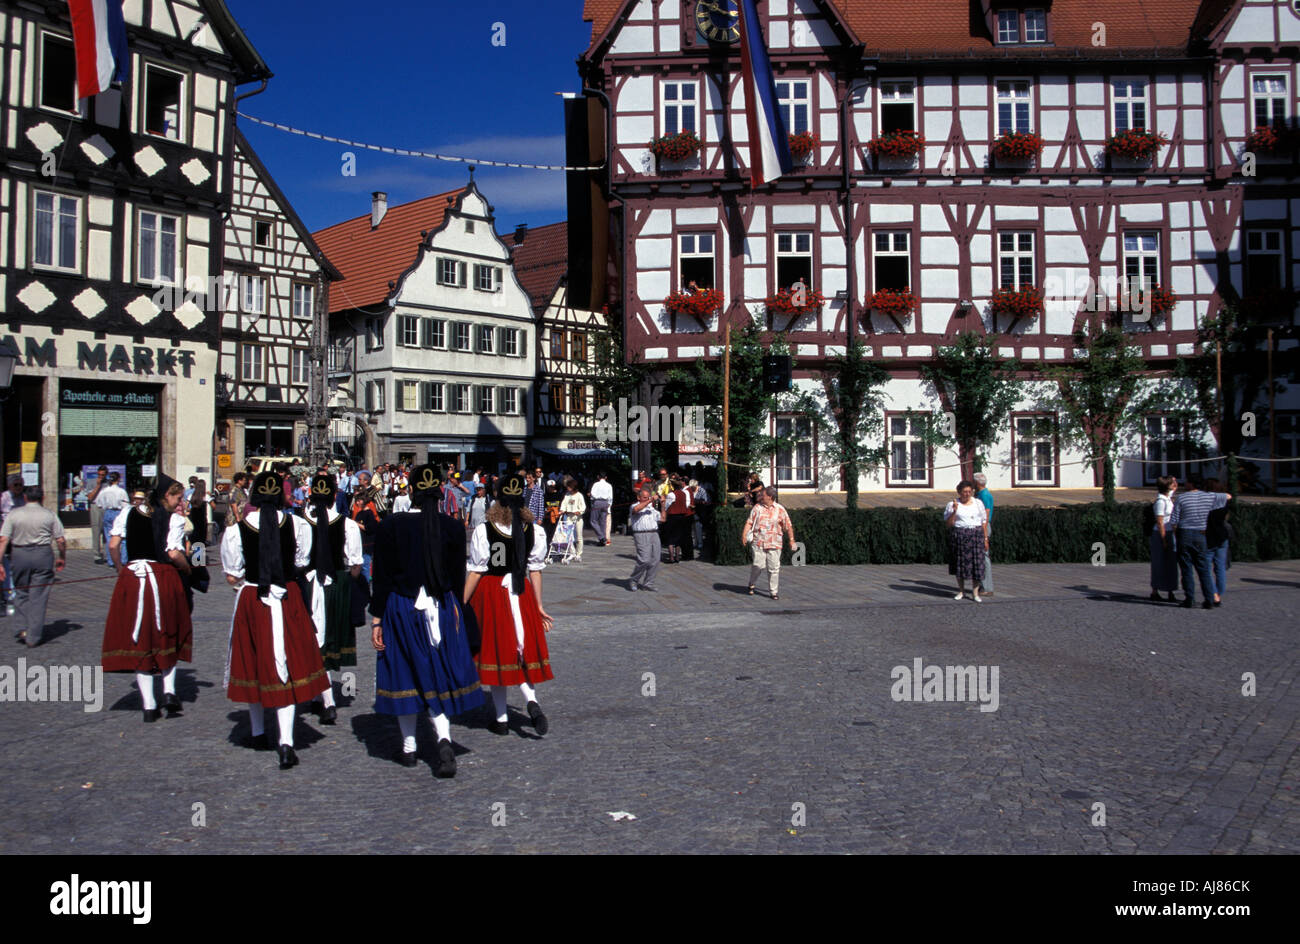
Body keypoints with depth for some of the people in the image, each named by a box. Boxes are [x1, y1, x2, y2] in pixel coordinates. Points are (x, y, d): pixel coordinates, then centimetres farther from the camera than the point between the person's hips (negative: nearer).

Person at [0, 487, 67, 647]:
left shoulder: (13, 514, 3)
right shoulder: (49, 515, -1)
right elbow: (60, 540, -2)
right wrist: (62, 558, 12)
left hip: (18, 554, 2)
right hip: (42, 555, -2)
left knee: (21, 593, 20)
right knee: (38, 597, 3)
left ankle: (22, 628, 11)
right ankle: (33, 637, 4)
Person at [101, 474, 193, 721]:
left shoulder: (129, 513, 8)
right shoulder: (174, 520, -4)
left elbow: (113, 545, 0)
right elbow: (174, 554, -14)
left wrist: (121, 569, 13)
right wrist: (186, 566, 5)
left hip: (131, 579, 3)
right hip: (163, 580, -2)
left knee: (139, 641, 8)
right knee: (167, 636, 18)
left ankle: (149, 705, 9)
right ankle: (169, 691, 5)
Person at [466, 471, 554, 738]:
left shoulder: (483, 530, -12)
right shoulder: (534, 530, -4)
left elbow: (475, 571, -10)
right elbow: (535, 570, 1)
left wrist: (462, 603, -2)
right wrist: (538, 606, 8)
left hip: (490, 593, -2)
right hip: (521, 594, 2)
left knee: (495, 653, 8)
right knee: (523, 649, 15)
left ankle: (502, 720, 15)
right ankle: (531, 700, -9)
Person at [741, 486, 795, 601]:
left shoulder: (780, 509, 2)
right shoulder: (757, 507, 5)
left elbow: (788, 526, 7)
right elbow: (749, 522, 4)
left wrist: (791, 540, 4)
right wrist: (744, 534, -10)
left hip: (774, 544, 0)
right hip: (759, 542, 0)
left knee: (774, 567, 1)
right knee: (759, 564, -9)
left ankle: (774, 591, 11)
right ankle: (752, 584, 17)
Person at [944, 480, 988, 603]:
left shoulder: (978, 503, 9)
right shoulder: (952, 505, 3)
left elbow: (984, 522, 11)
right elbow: (948, 524, -3)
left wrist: (985, 539, 6)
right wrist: (954, 511, -16)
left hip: (976, 535, 1)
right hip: (958, 536, -1)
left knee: (976, 563, -5)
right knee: (960, 564, 4)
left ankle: (975, 592, 2)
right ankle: (961, 591, 16)